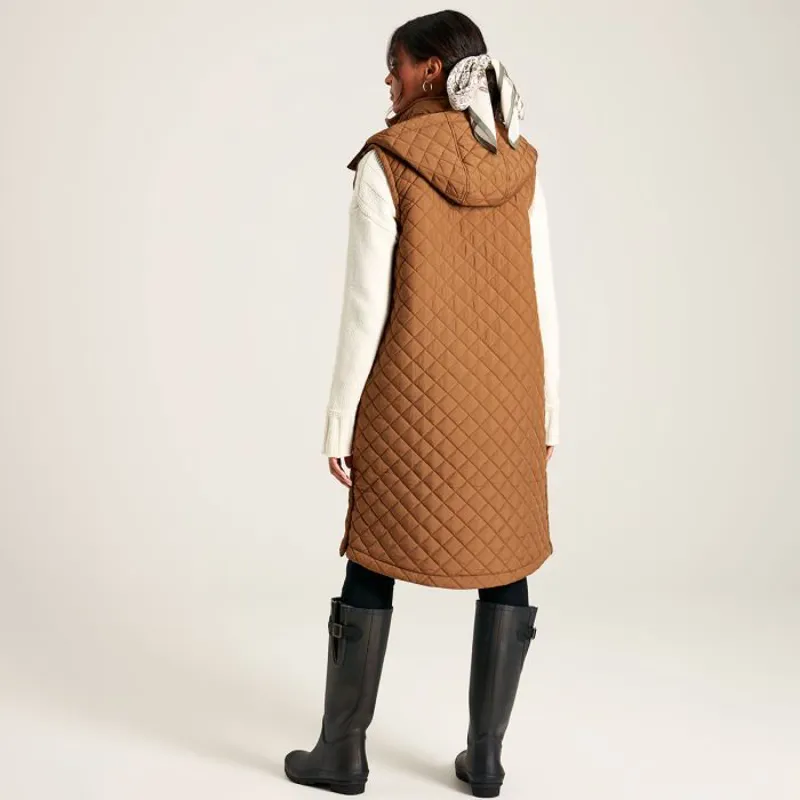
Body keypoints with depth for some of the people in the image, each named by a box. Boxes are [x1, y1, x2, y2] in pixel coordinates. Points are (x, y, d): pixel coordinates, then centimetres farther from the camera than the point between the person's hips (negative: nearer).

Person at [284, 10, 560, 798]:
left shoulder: (386, 162, -10)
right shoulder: (520, 166, 3)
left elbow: (366, 306, -12)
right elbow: (542, 299, 3)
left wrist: (340, 423, -5)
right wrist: (546, 410, 12)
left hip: (411, 400, -3)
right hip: (504, 398, 4)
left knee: (373, 564, 9)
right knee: (505, 566, 11)